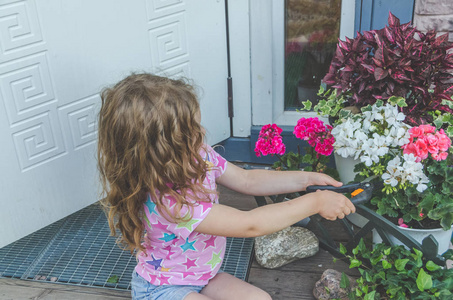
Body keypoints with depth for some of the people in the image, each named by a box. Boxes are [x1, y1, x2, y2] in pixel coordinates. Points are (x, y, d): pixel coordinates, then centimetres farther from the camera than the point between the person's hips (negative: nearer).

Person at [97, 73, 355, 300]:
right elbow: (249, 225, -35)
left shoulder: (198, 156, -13)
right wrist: (315, 202, -28)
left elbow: (247, 180, 2)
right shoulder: (164, 201, -38)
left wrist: (307, 179, -6)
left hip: (203, 275, 8)